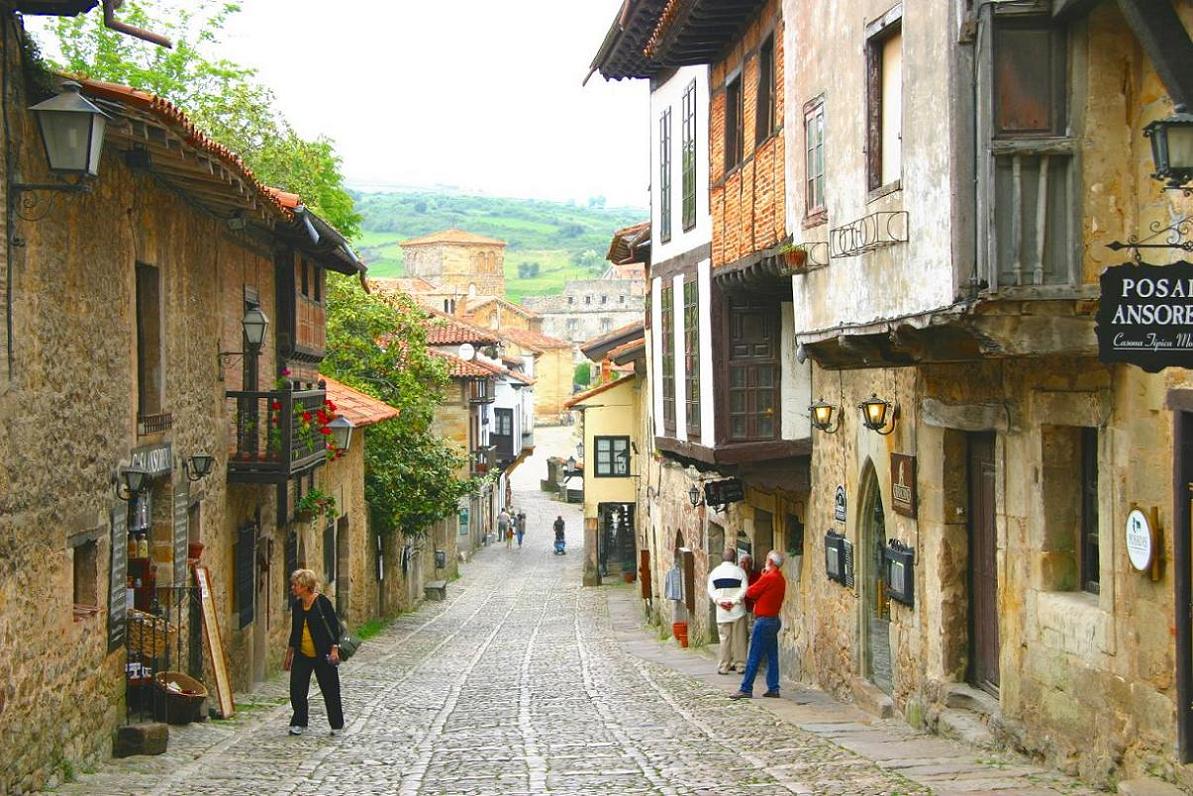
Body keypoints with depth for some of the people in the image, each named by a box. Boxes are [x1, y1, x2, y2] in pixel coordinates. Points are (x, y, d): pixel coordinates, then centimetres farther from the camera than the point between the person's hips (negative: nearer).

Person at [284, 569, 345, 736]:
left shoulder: (322, 603, -13)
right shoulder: (297, 605, 6)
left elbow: (335, 626, -11)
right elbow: (294, 632, 15)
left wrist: (334, 649, -18)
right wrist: (289, 655, 17)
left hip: (323, 655, -5)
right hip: (302, 655, 6)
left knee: (330, 690, 3)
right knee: (296, 689, -1)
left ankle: (336, 725, 16)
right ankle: (299, 723, 13)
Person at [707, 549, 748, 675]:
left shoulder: (715, 572, 5)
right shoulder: (739, 571, -3)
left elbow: (711, 592, 0)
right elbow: (744, 590, -12)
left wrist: (720, 602, -6)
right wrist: (733, 602, -11)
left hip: (722, 612, 2)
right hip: (737, 611, -2)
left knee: (725, 638, 6)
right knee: (739, 638, 5)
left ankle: (724, 667, 6)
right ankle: (740, 665, 9)